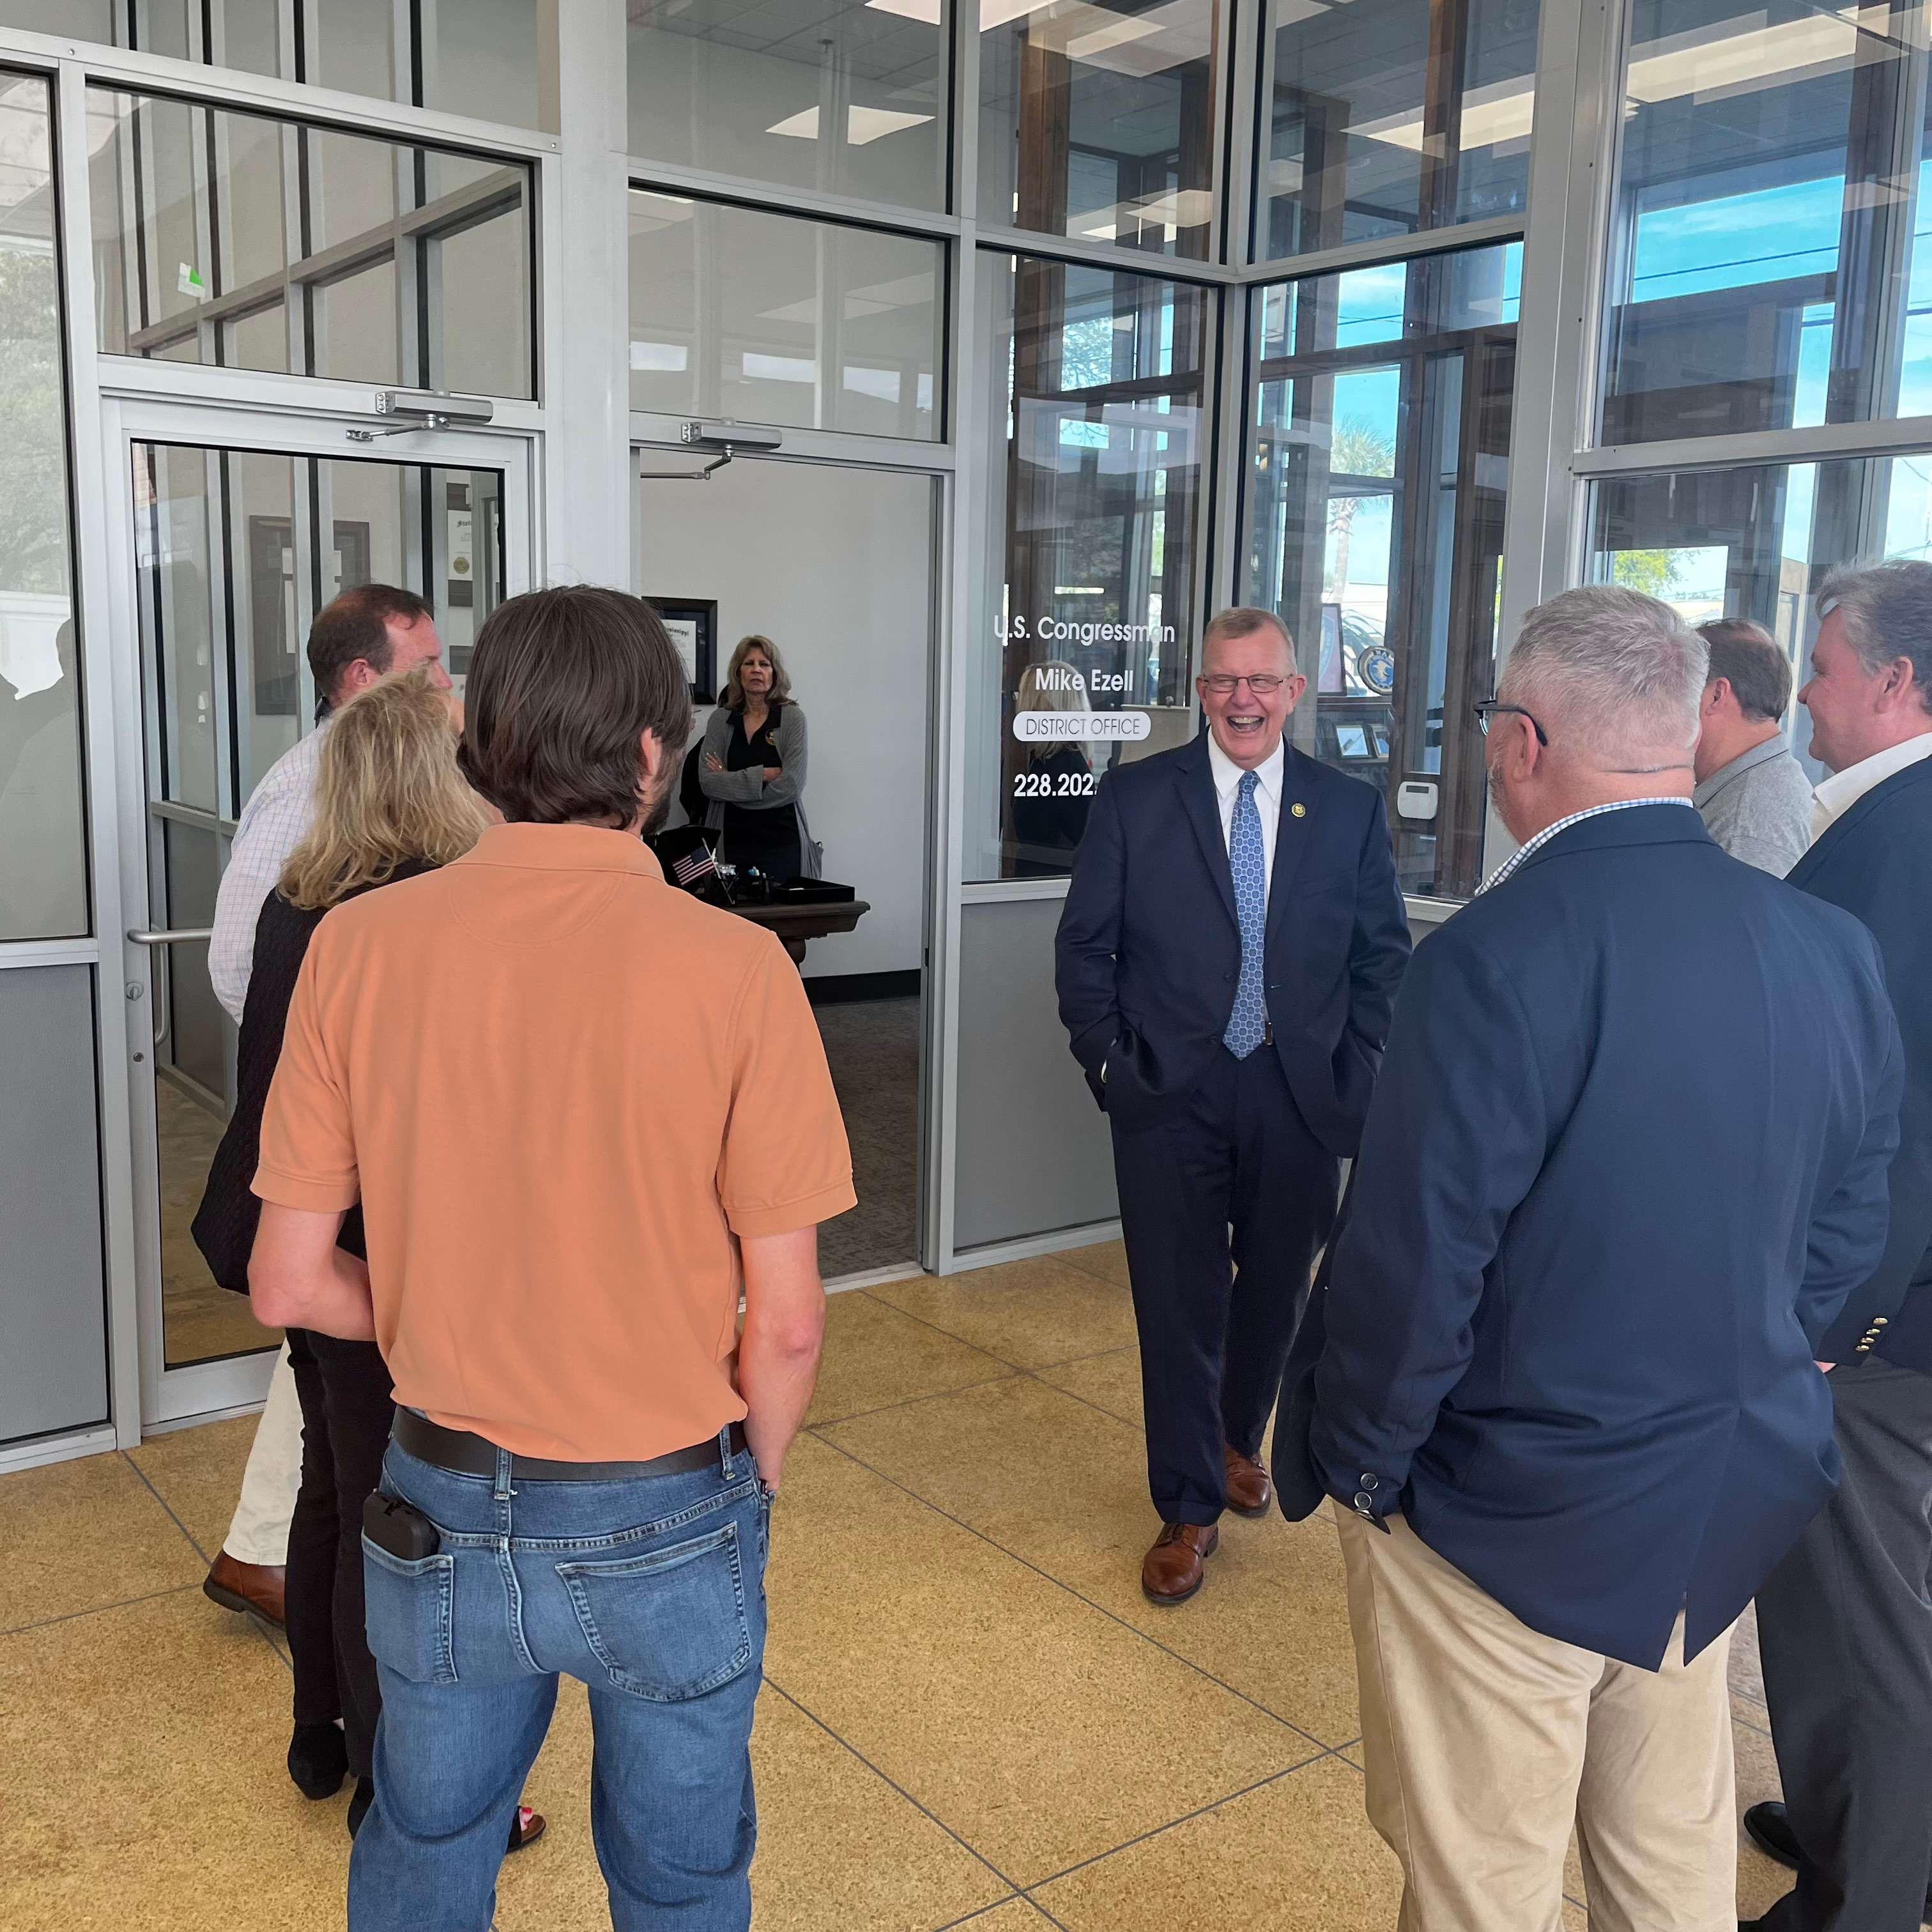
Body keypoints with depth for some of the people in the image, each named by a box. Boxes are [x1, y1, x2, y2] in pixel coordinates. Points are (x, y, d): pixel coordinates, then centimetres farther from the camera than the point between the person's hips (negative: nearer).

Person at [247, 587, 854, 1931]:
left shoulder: (360, 941, -12)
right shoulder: (734, 967, -20)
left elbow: (290, 1284, -7)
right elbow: (786, 1319, -15)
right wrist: (755, 1474, 4)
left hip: (443, 1515, 2)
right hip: (667, 1523, -2)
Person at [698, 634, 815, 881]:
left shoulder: (792, 718, 0)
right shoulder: (721, 719, 6)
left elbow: (791, 786, -11)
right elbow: (707, 782, -5)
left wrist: (731, 784, -6)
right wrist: (761, 775, -13)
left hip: (781, 842, -1)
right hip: (731, 840, 2)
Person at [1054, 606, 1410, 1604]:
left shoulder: (1350, 808, 2)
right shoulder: (1133, 797, -1)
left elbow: (1384, 953, 7)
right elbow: (1085, 945, 2)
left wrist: (1356, 1067, 0)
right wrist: (1107, 1058, -4)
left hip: (1301, 1097, 2)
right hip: (1170, 1097, -2)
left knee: (1274, 1288, 16)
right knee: (1181, 1303, 3)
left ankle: (1236, 1441, 44)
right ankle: (1189, 1509, 20)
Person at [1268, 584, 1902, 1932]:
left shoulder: (1500, 956, -25)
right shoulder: (1836, 949, -5)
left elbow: (1414, 1269, -21)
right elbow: (1847, 1235, 5)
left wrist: (1359, 1465, -5)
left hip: (1510, 1520, -6)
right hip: (1726, 1516, 6)